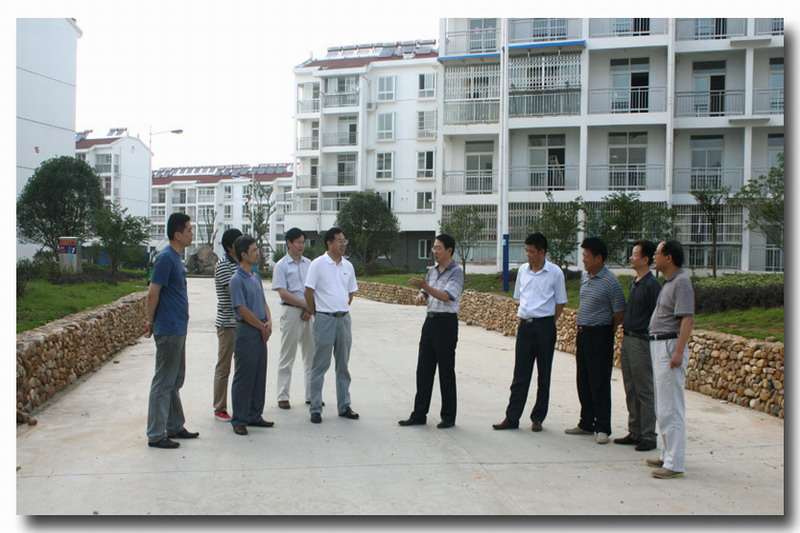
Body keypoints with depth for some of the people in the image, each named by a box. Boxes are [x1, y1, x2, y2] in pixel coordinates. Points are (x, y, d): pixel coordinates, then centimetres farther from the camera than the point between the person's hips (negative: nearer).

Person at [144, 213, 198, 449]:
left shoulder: (176, 257, 14)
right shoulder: (166, 258, -16)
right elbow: (153, 293, -17)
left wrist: (153, 322, 17)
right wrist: (151, 321, -7)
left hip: (177, 329, 10)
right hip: (168, 330, -10)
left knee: (175, 381, 16)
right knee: (163, 383, -4)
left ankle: (175, 427, 26)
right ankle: (156, 434, 2)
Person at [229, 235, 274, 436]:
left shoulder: (256, 277, 13)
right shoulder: (237, 280, -13)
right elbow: (242, 310, -16)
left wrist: (269, 322, -1)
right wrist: (263, 327, -8)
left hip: (261, 334, 8)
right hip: (246, 332, -8)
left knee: (260, 376, 12)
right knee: (243, 378, -2)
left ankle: (254, 415, 23)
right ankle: (239, 420, 6)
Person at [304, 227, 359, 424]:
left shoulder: (348, 266, 9)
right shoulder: (318, 264, -7)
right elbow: (309, 292, -7)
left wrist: (343, 309, 12)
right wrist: (316, 314, -1)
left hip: (344, 318, 5)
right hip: (325, 319, -5)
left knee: (343, 365, 12)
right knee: (320, 365, -1)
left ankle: (344, 406, 21)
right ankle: (315, 409, 6)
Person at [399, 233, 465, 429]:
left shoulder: (456, 271, -9)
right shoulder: (432, 271, 14)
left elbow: (447, 296, -21)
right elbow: (424, 292, 18)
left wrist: (425, 287, -33)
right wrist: (420, 296, -6)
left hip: (446, 323, -7)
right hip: (430, 321, 7)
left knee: (446, 371, 0)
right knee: (423, 369, 8)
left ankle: (448, 417, 10)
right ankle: (419, 414, 15)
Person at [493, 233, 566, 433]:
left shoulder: (555, 273, -6)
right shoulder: (523, 270, 7)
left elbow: (560, 303, 0)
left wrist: (547, 324, -1)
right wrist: (523, 317, 10)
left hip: (545, 326, -4)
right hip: (525, 325, 4)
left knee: (544, 375, 6)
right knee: (520, 375, 5)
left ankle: (538, 418, 15)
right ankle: (512, 418, 8)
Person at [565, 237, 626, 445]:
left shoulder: (610, 282, -15)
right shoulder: (584, 277, 10)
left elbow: (619, 312, -11)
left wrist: (606, 332, 0)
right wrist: (580, 325, 16)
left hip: (600, 336, -8)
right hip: (583, 334, 8)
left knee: (599, 383, -3)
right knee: (583, 382, 13)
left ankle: (602, 428, 5)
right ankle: (586, 424, 24)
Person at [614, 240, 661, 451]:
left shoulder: (652, 285, -13)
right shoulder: (634, 283, 15)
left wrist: (652, 342, -17)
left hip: (642, 341, -9)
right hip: (628, 339, 9)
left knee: (645, 392, -2)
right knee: (631, 391, 13)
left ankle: (648, 436, 5)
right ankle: (634, 432, 22)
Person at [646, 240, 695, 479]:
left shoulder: (681, 282, -14)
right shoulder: (668, 282, 16)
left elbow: (687, 319, -21)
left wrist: (678, 351, -26)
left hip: (670, 345, -11)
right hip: (658, 345, 11)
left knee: (671, 408, -8)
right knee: (663, 407, 16)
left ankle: (675, 464, -4)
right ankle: (667, 455, 26)